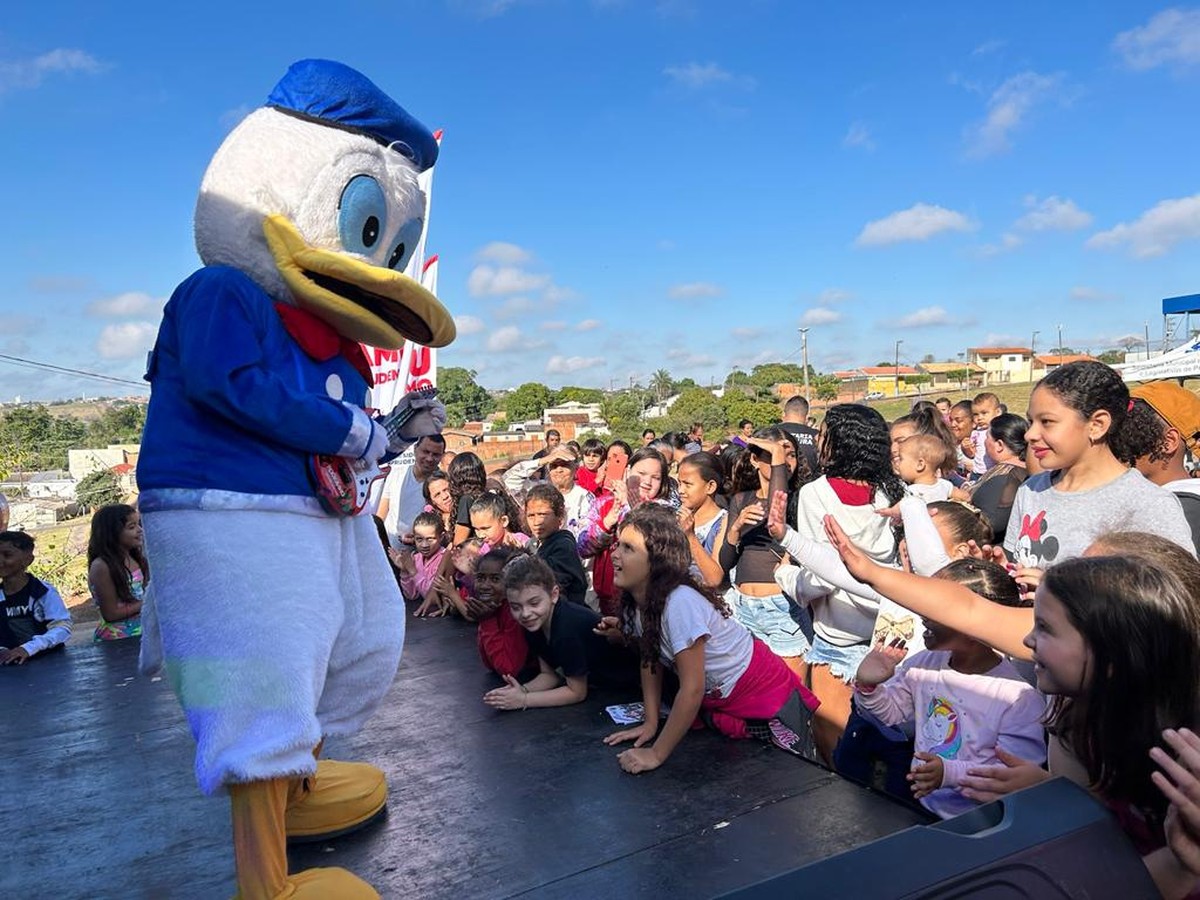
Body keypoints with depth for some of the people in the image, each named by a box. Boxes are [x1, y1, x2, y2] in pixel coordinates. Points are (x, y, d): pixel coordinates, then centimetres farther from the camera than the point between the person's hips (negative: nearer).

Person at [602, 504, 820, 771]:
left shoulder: (679, 603, -33)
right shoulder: (635, 601, -9)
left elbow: (692, 689, -30)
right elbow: (650, 660, 4)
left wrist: (657, 754, -25)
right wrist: (650, 723, -2)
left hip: (766, 700, -7)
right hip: (715, 704, 7)